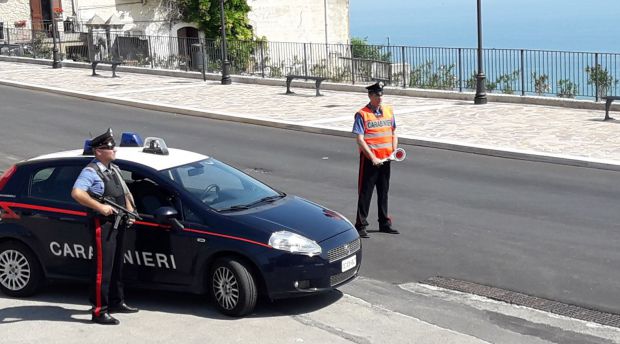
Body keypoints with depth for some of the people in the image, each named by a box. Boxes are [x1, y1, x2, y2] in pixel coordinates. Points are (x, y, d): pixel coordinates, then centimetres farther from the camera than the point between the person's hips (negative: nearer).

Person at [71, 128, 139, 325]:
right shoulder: (91, 172, -13)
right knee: (103, 268, -9)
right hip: (102, 224, -9)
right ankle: (99, 311, -6)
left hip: (118, 224, 9)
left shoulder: (113, 169, 16)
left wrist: (130, 211, 10)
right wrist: (100, 207, -26)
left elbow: (124, 193, 26)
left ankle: (116, 302, 31)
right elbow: (76, 193, -27)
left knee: (117, 265, 18)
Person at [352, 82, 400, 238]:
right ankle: (361, 225, 7)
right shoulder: (362, 114, -9)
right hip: (369, 159, -5)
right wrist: (373, 158, -20)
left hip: (385, 159, 5)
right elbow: (360, 139, -14)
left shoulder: (388, 111, 8)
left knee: (384, 191, 14)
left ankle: (384, 223, 25)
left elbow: (393, 133, 16)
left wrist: (394, 151, 0)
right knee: (365, 192, 0)